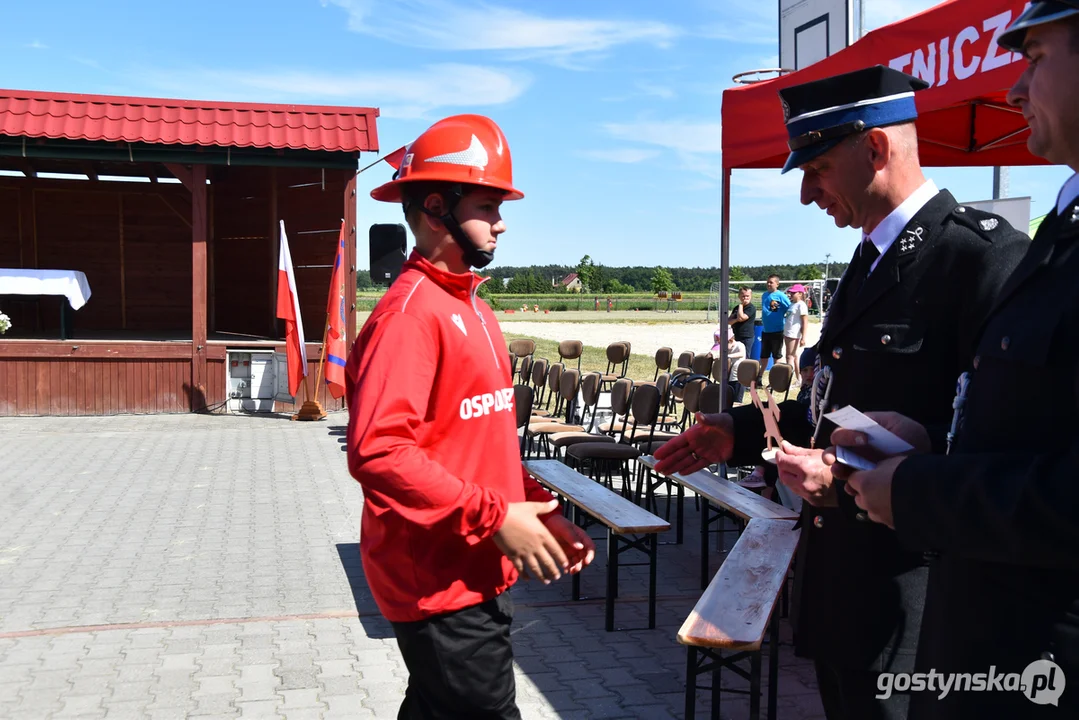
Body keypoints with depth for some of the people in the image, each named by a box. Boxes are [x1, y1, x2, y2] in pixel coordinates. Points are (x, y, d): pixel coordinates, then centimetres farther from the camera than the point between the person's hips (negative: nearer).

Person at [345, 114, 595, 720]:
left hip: (481, 576, 9)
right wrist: (496, 517, -23)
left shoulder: (475, 311, 11)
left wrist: (541, 511, 7)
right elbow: (378, 452, -26)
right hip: (441, 585, -9)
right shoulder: (410, 312, -18)